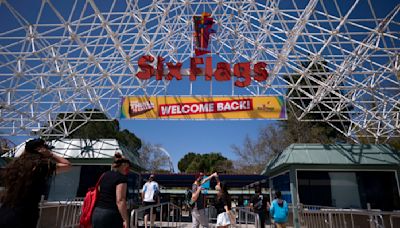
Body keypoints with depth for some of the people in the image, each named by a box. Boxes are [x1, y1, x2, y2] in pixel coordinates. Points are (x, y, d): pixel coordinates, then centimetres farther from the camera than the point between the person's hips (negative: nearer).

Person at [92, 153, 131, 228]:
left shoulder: (104, 175, 14)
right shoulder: (121, 178, -10)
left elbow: (98, 194, 18)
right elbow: (120, 201, -17)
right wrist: (125, 220, -15)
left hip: (96, 213, 8)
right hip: (111, 215, -8)